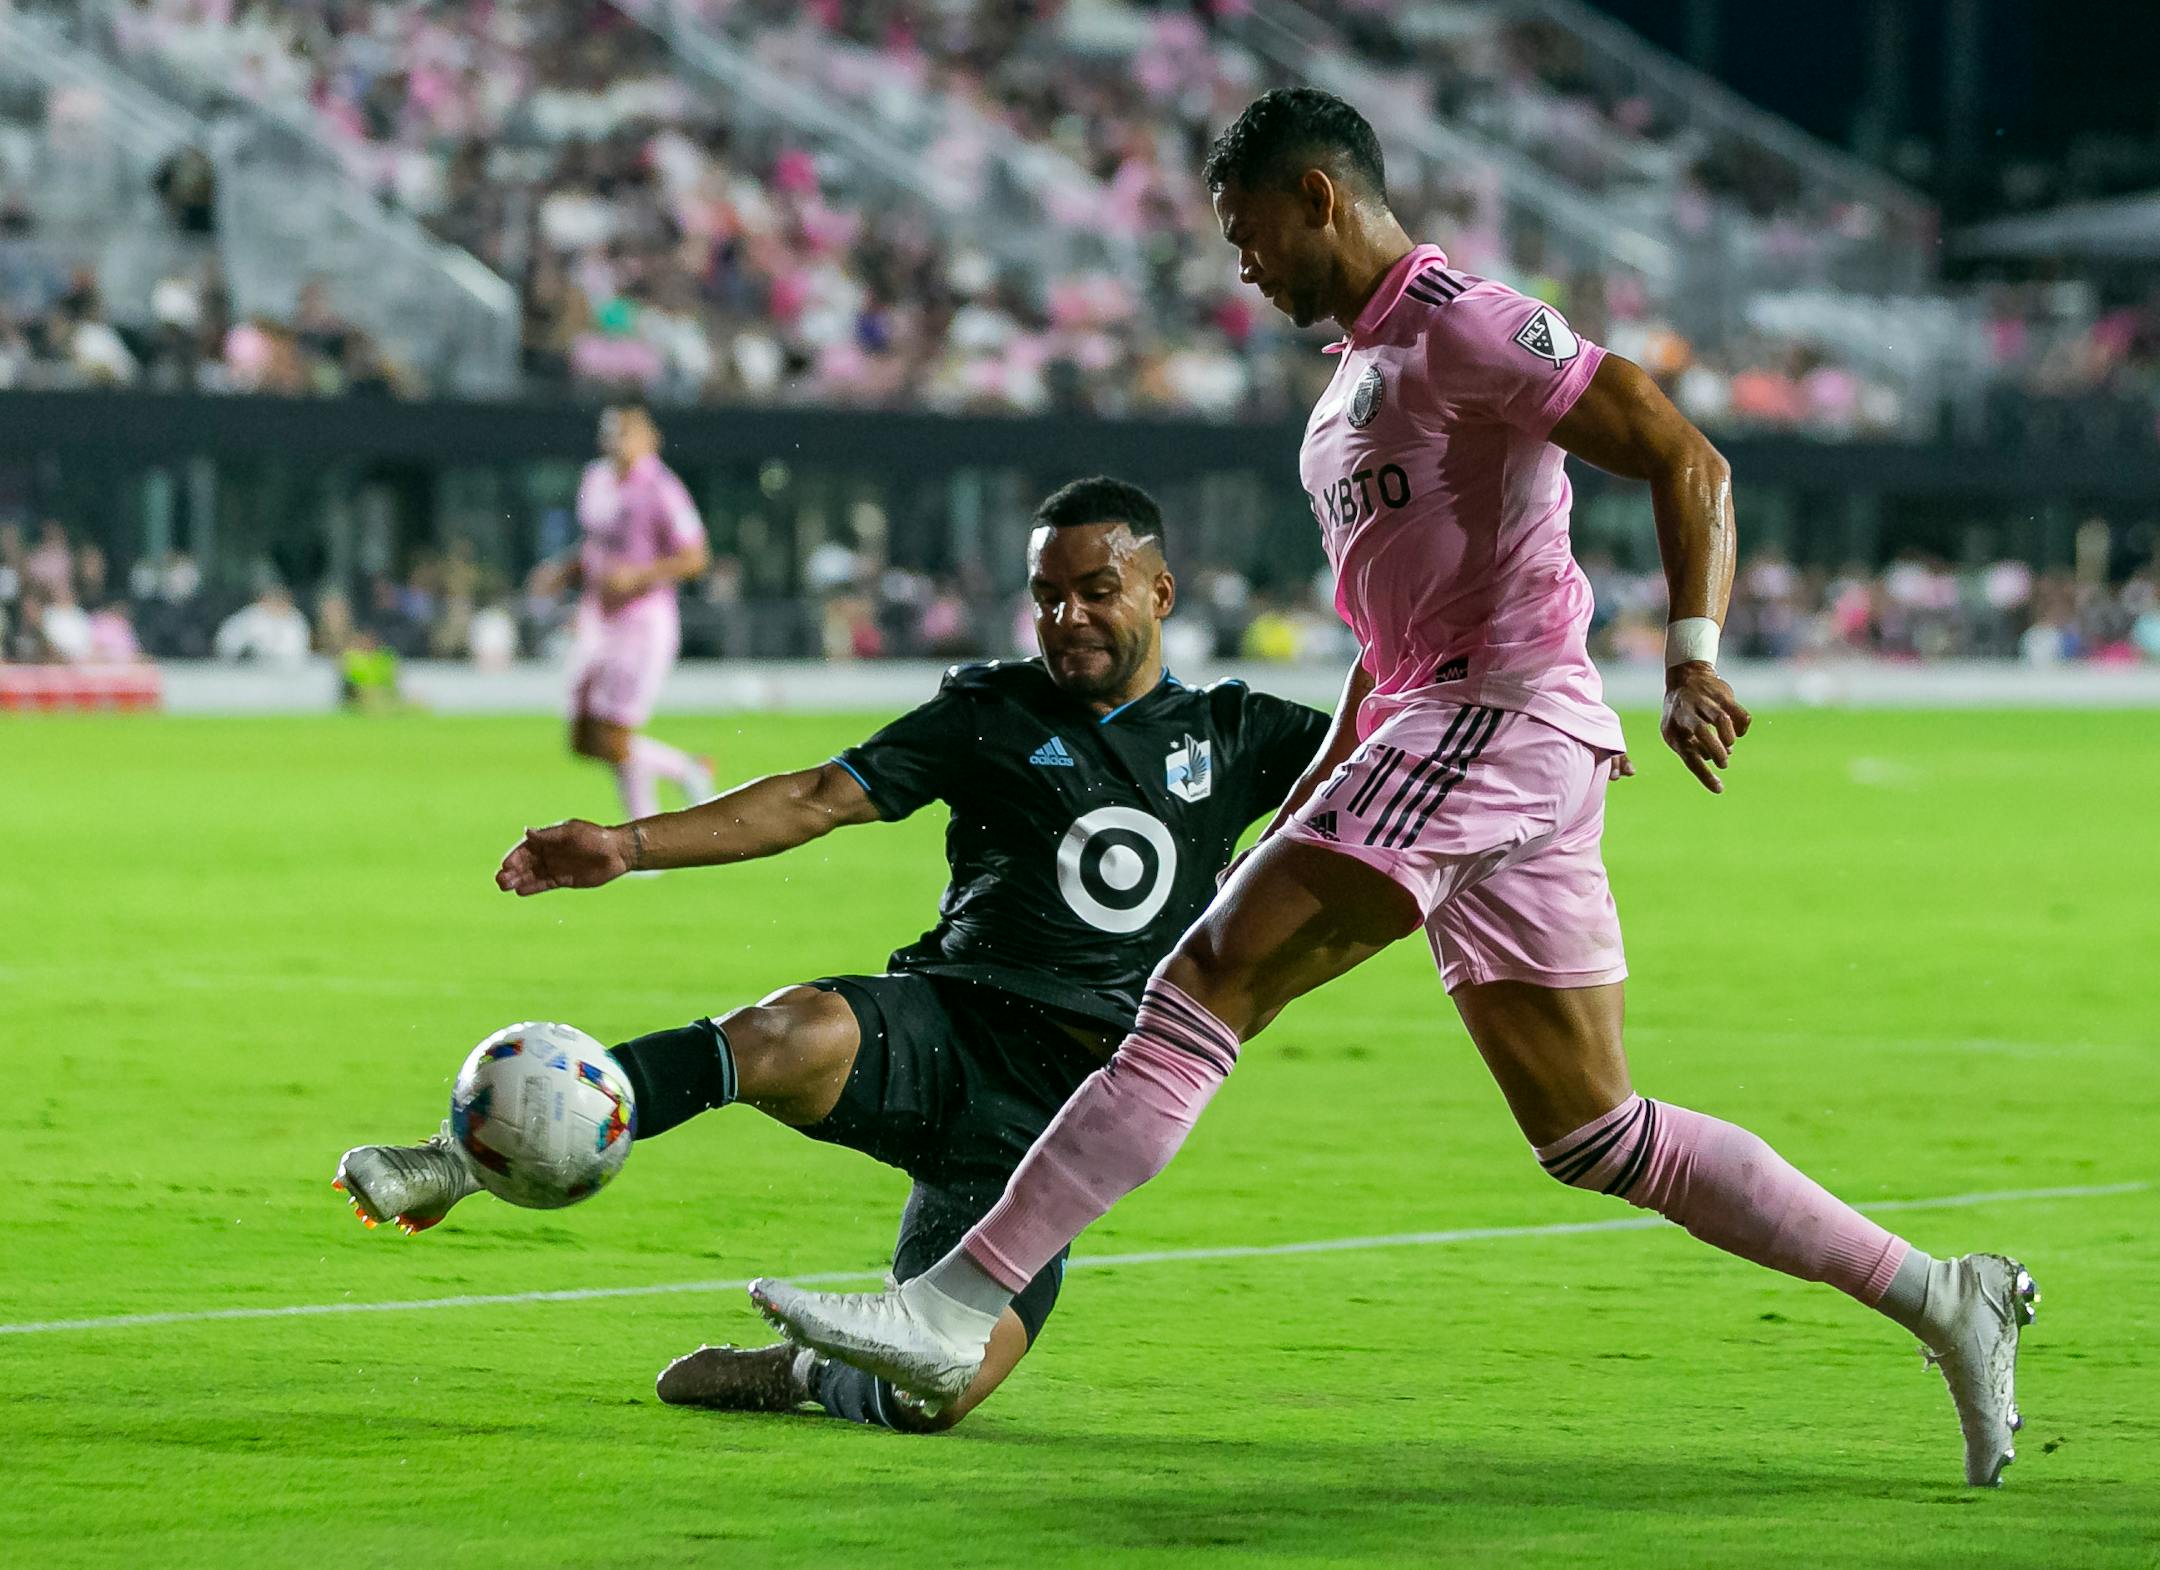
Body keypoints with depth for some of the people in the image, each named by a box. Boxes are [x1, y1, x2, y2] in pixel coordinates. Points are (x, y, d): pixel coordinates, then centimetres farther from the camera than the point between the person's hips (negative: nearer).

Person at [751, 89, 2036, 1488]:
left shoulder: (1463, 324, -8)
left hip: (1504, 713, -10)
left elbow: (1691, 464, -14)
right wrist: (1327, 788, 24)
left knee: (1202, 992, -16)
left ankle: (956, 1310, -19)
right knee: (1596, 1136, 9)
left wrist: (1691, 661, -26)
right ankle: (1937, 1296, 12)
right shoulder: (1366, 365, 22)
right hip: (1434, 721, 10)